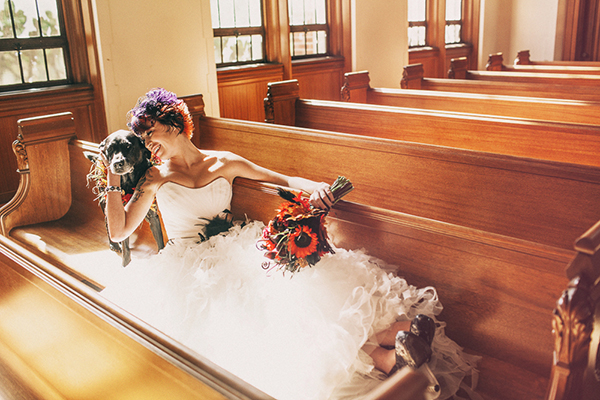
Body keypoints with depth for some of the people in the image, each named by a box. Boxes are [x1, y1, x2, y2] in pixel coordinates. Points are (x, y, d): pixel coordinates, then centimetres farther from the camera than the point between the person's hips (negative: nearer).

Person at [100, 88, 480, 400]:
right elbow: (119, 232, 9)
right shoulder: (156, 178, 13)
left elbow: (285, 180, 8)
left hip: (233, 252, 2)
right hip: (190, 268, -2)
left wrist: (314, 187, -13)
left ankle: (385, 337, -43)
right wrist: (114, 181, 1)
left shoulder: (223, 163, 13)